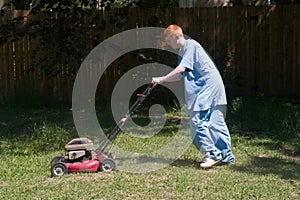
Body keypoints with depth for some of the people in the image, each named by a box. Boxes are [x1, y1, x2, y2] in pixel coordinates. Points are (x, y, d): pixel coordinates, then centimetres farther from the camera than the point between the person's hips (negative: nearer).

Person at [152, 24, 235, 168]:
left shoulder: (191, 45, -10)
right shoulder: (182, 53, 19)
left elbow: (181, 69, -18)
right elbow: (179, 75, 20)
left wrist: (161, 79, -12)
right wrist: (161, 81, 10)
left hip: (209, 85, -10)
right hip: (203, 88, 10)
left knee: (198, 120, -13)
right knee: (216, 122, 9)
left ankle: (212, 153, -9)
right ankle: (226, 156, 12)